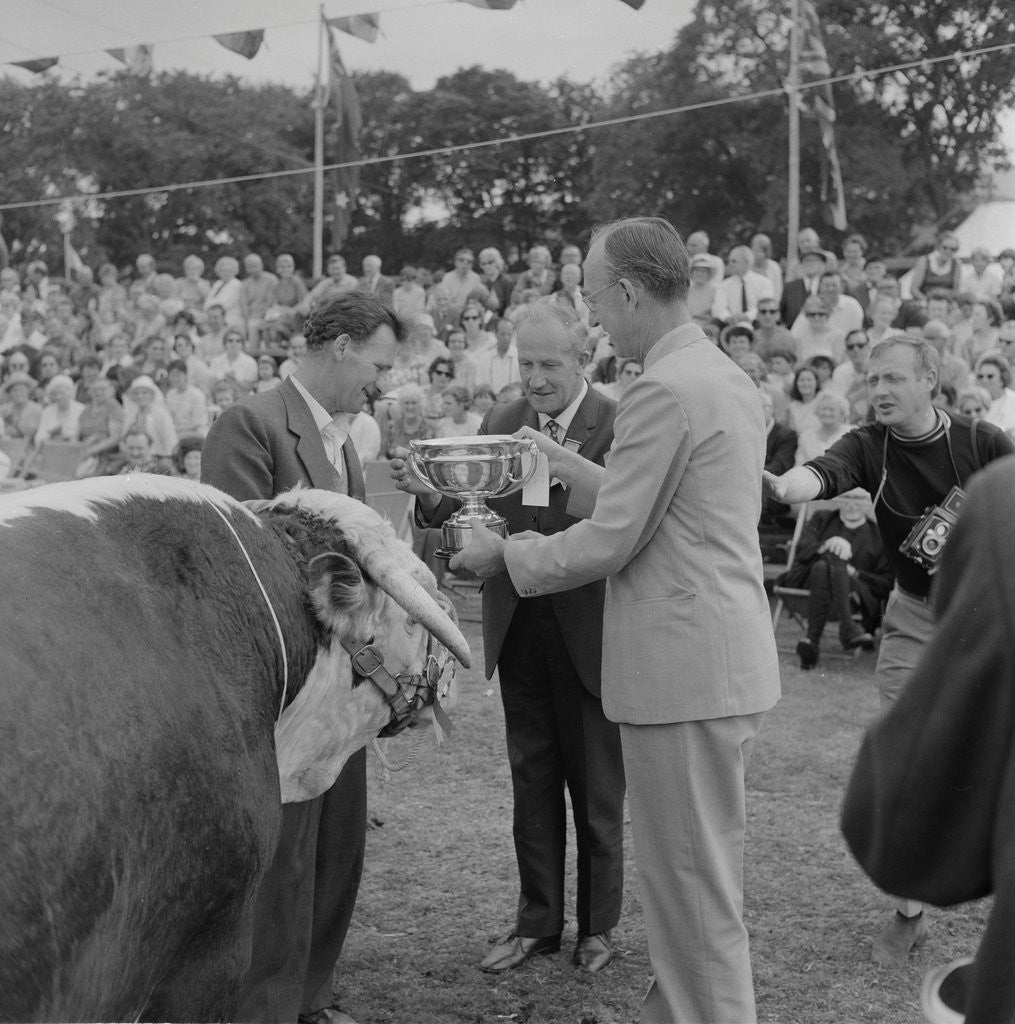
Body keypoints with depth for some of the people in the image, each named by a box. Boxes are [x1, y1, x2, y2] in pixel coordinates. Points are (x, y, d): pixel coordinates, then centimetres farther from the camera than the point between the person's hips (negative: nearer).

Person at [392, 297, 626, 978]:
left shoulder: (619, 424, -11)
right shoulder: (501, 423, 5)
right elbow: (465, 509, 1)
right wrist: (430, 492, -20)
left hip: (589, 627, -4)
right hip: (519, 626, 5)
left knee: (597, 788, 9)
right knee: (531, 781, 14)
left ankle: (598, 927, 24)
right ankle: (538, 923, 26)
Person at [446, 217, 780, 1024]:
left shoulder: (664, 391, -17)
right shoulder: (727, 376, 13)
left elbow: (609, 542, -16)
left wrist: (503, 555, -3)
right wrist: (569, 467, 19)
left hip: (686, 671, -10)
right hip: (725, 659, 10)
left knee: (693, 885, 0)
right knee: (698, 872, 19)